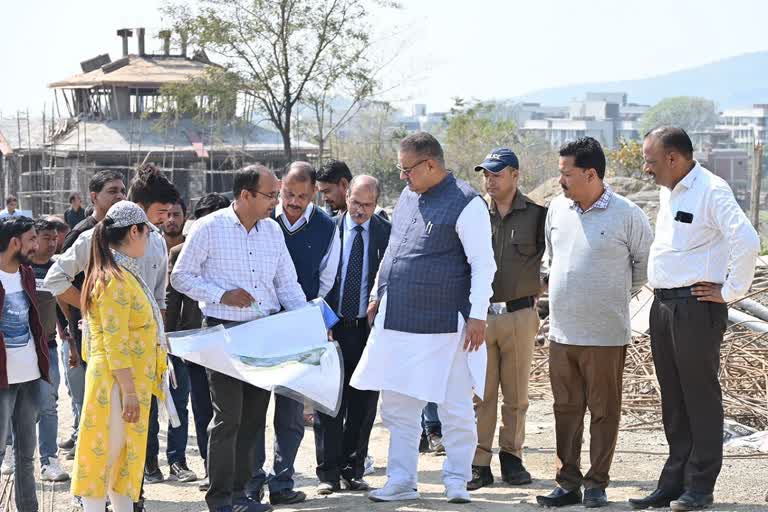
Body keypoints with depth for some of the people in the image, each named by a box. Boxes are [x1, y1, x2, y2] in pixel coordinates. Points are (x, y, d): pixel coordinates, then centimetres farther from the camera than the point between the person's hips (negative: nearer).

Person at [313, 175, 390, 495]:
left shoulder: (387, 233, 2)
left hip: (370, 328, 1)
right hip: (332, 327, -1)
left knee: (363, 405, 6)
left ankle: (353, 471, 15)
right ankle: (328, 473, 6)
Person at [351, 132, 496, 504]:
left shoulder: (465, 204, -10)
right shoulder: (408, 197, 14)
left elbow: (483, 264, -12)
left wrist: (477, 316, -16)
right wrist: (381, 294, 23)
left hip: (443, 324, -8)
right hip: (398, 321, 8)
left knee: (455, 408, 0)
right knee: (397, 407, 10)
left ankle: (456, 481, 12)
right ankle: (400, 481, 18)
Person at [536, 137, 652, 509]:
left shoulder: (627, 215, -8)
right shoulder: (557, 209, 6)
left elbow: (646, 262, 4)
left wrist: (618, 293, 9)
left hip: (606, 335, -5)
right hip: (561, 332, 5)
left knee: (603, 411, 3)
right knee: (566, 409, 9)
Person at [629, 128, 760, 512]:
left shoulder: (711, 191, -14)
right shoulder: (667, 191, 15)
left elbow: (747, 241, -24)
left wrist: (729, 292, -17)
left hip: (696, 306, -9)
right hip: (663, 306, 9)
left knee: (700, 397, -2)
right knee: (673, 398, 12)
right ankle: (674, 481, 19)